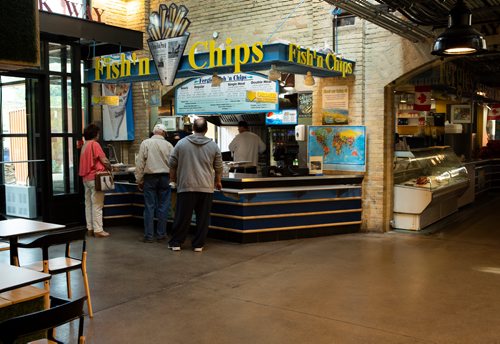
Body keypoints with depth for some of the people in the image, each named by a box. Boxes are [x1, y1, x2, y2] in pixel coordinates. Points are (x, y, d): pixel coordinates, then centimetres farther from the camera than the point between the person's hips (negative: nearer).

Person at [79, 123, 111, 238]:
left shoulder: (84, 145, 14)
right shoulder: (94, 144, -12)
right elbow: (104, 160, -13)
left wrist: (105, 167, 14)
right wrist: (110, 168, 5)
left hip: (86, 178, 9)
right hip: (95, 178, -9)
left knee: (88, 204, 12)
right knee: (97, 205, -5)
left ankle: (90, 228, 17)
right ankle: (98, 230, -3)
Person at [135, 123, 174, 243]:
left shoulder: (145, 143, -3)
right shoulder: (168, 145, 0)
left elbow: (140, 163, -4)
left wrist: (139, 180, 2)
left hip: (150, 178, -1)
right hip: (165, 177, 1)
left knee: (149, 206, 3)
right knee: (163, 207, 7)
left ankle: (148, 235, 5)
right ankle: (161, 234, 11)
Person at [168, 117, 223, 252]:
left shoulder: (182, 143, 0)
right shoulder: (213, 145, 2)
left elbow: (172, 163, 5)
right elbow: (218, 167, 7)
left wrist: (174, 177, 23)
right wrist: (218, 181, 24)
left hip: (186, 186, 0)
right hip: (206, 187, 0)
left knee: (182, 216, 7)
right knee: (203, 217, 8)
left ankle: (176, 243, 14)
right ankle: (198, 244, 12)